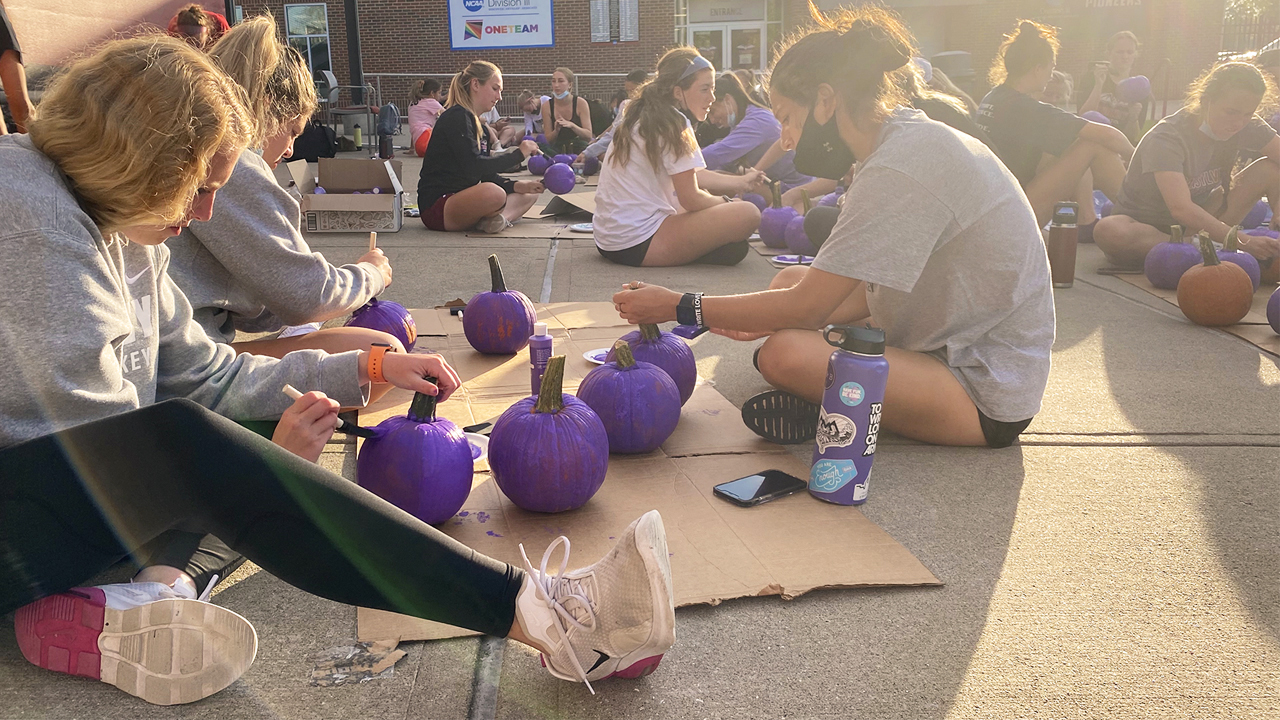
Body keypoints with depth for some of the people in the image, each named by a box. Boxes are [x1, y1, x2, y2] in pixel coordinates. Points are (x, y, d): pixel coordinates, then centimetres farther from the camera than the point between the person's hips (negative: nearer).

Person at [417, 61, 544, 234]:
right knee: (494, 194, -40)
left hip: (462, 198, 11)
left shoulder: (479, 126, 19)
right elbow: (473, 166, -22)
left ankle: (497, 218, -19)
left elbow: (487, 177, 14)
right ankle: (497, 219, -6)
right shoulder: (456, 117, -10)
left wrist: (516, 186, -3)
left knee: (530, 193, 10)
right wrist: (518, 155, -15)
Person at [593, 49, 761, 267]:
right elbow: (690, 199, -12)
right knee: (748, 214, -16)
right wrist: (724, 201, 7)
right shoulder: (673, 124, -11)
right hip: (638, 245, -10)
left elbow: (693, 177, 23)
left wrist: (743, 182, 21)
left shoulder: (643, 119, 16)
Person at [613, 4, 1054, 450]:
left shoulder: (899, 169, -25)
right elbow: (874, 289, 8)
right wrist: (769, 318, 3)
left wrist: (677, 308, -15)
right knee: (791, 278, 9)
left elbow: (807, 308, -23)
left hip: (987, 395, -10)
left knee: (787, 354, -29)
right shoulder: (911, 141, 6)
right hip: (956, 345, 10)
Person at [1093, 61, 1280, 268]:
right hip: (1142, 227, -5)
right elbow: (1180, 208, -37)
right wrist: (1243, 241, -45)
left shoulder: (1247, 127, -5)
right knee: (1108, 231, -42)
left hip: (1198, 225, 6)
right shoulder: (1167, 138, -25)